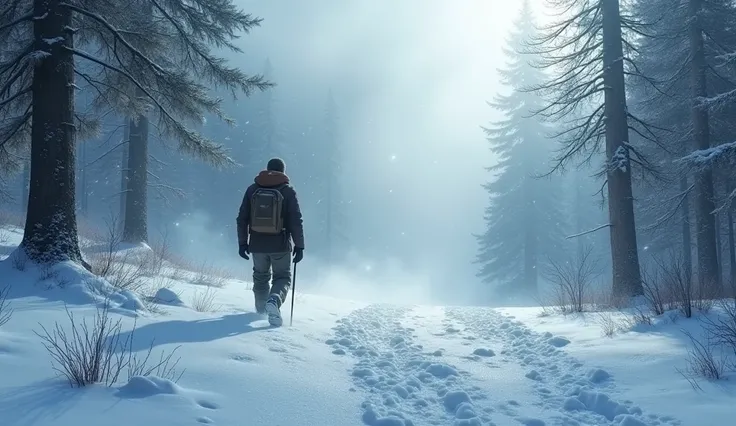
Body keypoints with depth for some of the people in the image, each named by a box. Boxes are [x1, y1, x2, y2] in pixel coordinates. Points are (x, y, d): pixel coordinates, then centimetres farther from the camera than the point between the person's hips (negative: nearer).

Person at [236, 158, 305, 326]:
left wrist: (242, 242, 12)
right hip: (280, 245, -3)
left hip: (257, 244, 3)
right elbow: (296, 221, -9)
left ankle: (262, 310, 29)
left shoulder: (252, 189, 5)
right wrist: (299, 246, -4)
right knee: (283, 277, 9)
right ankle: (274, 301, -20)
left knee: (261, 277, 22)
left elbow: (242, 218, 5)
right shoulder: (288, 190, -4)